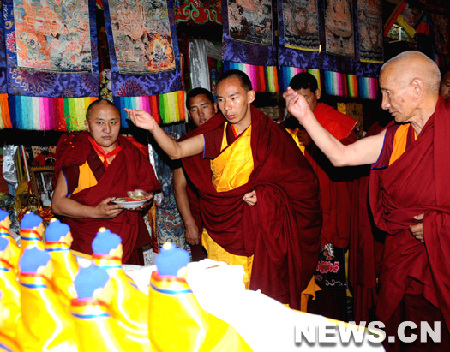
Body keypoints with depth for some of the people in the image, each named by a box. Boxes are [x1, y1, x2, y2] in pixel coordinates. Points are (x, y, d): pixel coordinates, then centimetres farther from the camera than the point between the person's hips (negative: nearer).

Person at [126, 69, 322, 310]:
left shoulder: (270, 134, -1)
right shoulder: (215, 136, 4)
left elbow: (300, 180, 3)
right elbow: (176, 151, -5)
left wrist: (266, 193, -11)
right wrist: (153, 127, -21)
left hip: (261, 233, -2)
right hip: (222, 231, 2)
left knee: (263, 295, 1)